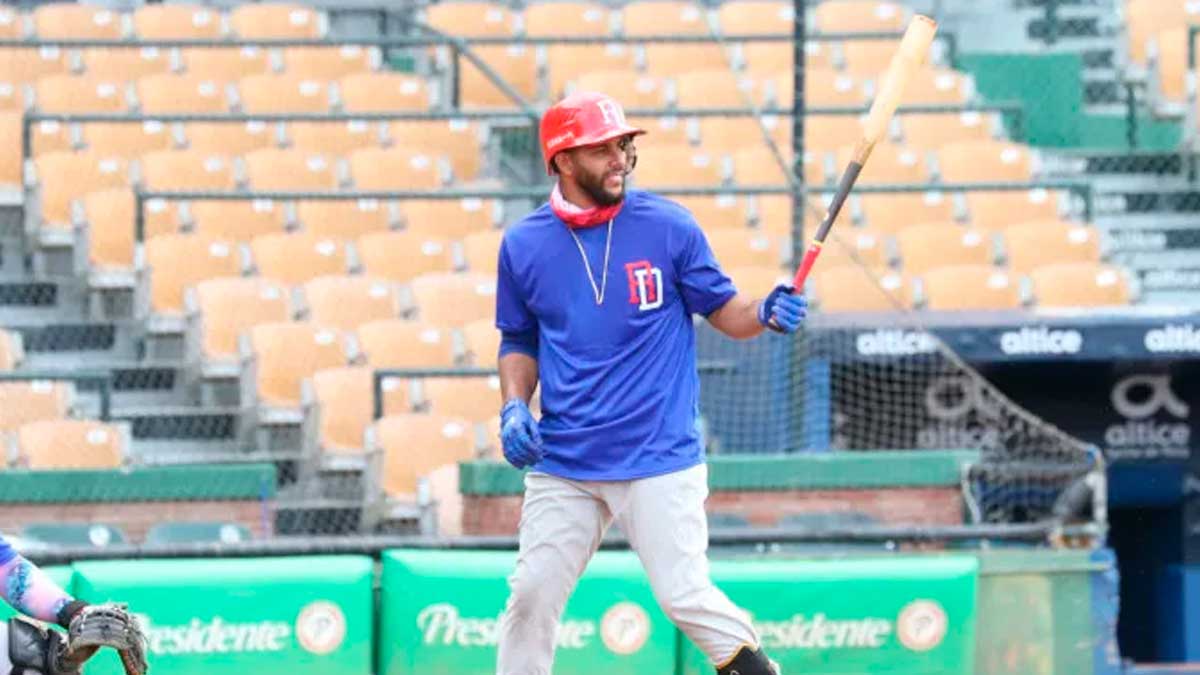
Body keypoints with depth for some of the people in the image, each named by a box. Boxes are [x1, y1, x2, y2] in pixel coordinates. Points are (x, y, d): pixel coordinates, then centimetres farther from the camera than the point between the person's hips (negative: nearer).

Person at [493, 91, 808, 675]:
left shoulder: (668, 227, -4)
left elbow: (723, 311, 4)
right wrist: (513, 406, -2)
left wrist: (766, 314, -17)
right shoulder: (523, 245, 2)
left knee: (684, 595, -9)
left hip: (660, 457, -3)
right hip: (562, 464, 3)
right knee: (532, 594, 4)